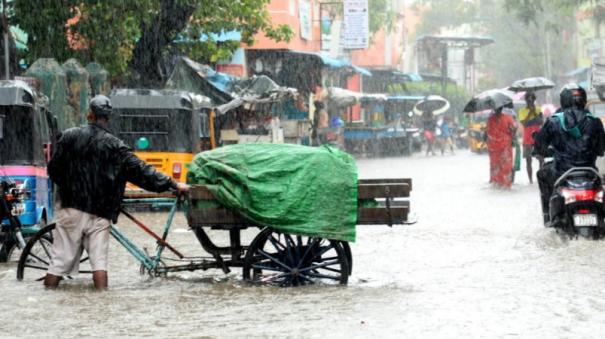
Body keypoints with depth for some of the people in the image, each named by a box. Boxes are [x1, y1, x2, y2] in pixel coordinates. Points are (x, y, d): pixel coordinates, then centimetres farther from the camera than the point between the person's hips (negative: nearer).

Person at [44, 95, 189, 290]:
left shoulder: (70, 136, 0)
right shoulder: (114, 146, -2)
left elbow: (54, 169, 4)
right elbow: (139, 171, -4)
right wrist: (173, 185, 0)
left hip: (71, 209, 0)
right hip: (100, 214, 0)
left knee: (59, 259, 5)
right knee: (99, 259, 5)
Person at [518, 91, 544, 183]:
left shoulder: (538, 110, 7)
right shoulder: (522, 111, 3)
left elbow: (541, 122, -7)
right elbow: (524, 124, -11)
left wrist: (534, 112, -10)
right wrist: (530, 112, -12)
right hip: (527, 140, 0)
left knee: (541, 160, -5)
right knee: (528, 161, 1)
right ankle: (530, 180, 4)